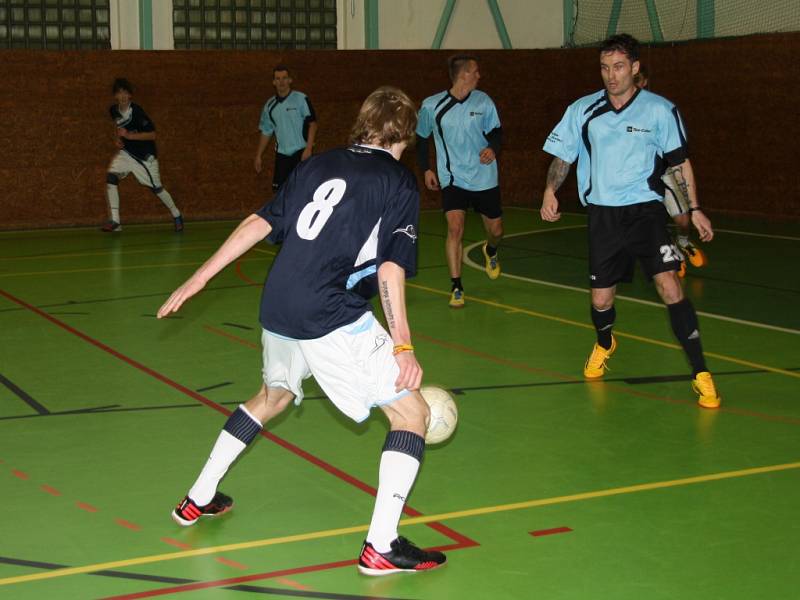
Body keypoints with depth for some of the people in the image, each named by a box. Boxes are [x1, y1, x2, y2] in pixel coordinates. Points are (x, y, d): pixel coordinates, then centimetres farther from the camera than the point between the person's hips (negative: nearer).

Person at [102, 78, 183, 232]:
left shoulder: (137, 111, -22)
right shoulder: (113, 110, -4)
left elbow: (152, 134, -23)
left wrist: (129, 135, -29)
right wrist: (117, 138, 1)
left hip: (145, 155, -5)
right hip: (126, 152, 5)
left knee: (156, 187, 5)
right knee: (111, 176, -19)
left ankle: (176, 215, 32)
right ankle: (115, 221, -17)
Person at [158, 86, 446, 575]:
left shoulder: (318, 165, 16)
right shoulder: (399, 182, 1)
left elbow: (260, 224, 11)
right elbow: (391, 267, -11)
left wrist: (199, 279, 13)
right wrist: (402, 345, -12)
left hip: (277, 310, 7)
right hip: (333, 319, -7)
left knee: (275, 395, 33)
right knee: (413, 412, 2)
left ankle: (199, 499, 41)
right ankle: (381, 545, -5)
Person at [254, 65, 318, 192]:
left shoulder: (301, 99, -5)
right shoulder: (270, 106, 9)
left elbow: (312, 124, -6)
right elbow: (266, 133, 17)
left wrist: (308, 149, -15)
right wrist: (258, 156, 14)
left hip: (300, 152, -5)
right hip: (282, 154, 5)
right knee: (278, 189, 5)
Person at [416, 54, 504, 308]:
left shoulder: (483, 101, -4)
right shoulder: (431, 106, -8)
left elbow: (496, 131, 4)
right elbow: (421, 138, 8)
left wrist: (492, 148, -17)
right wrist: (426, 169, 4)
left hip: (484, 178, 2)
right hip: (452, 180, -2)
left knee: (495, 230, 12)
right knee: (455, 228, -18)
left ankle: (490, 251, 50)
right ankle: (456, 287, -8)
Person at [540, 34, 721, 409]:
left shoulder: (660, 110, -3)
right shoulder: (583, 111, 2)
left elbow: (681, 161, 7)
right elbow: (563, 156, 11)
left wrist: (694, 209, 4)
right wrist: (550, 190, -7)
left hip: (645, 209, -2)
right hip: (603, 213, 2)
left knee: (669, 286, -19)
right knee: (601, 299, 7)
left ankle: (700, 374, -10)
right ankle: (604, 345, 43)